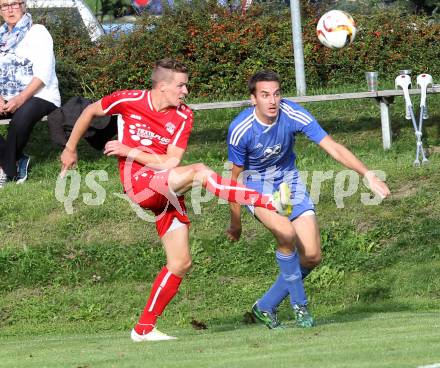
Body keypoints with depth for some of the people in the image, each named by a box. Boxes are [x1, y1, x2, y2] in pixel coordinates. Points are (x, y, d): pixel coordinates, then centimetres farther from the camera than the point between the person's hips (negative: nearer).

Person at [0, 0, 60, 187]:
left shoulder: (37, 32, -2)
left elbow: (43, 74, -13)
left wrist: (21, 99, -25)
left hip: (41, 97, -6)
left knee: (22, 115, -38)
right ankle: (17, 161, -17)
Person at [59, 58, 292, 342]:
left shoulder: (183, 116, 1)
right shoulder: (129, 101, -4)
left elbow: (170, 162, -7)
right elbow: (91, 112, 13)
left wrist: (130, 151, -11)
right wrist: (70, 149, 19)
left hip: (167, 191, 5)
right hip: (139, 183, -5)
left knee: (181, 264, 1)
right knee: (199, 172, -28)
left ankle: (145, 328, 9)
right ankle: (270, 202, -35)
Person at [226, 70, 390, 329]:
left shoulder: (293, 115, -21)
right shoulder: (240, 130, -24)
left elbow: (333, 147, -22)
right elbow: (236, 177, -11)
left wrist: (368, 175, -34)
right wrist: (236, 223, -5)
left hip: (289, 181, 3)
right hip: (256, 186, -3)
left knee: (312, 256, -5)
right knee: (286, 233, -31)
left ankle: (266, 307, 13)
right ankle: (300, 304, -11)